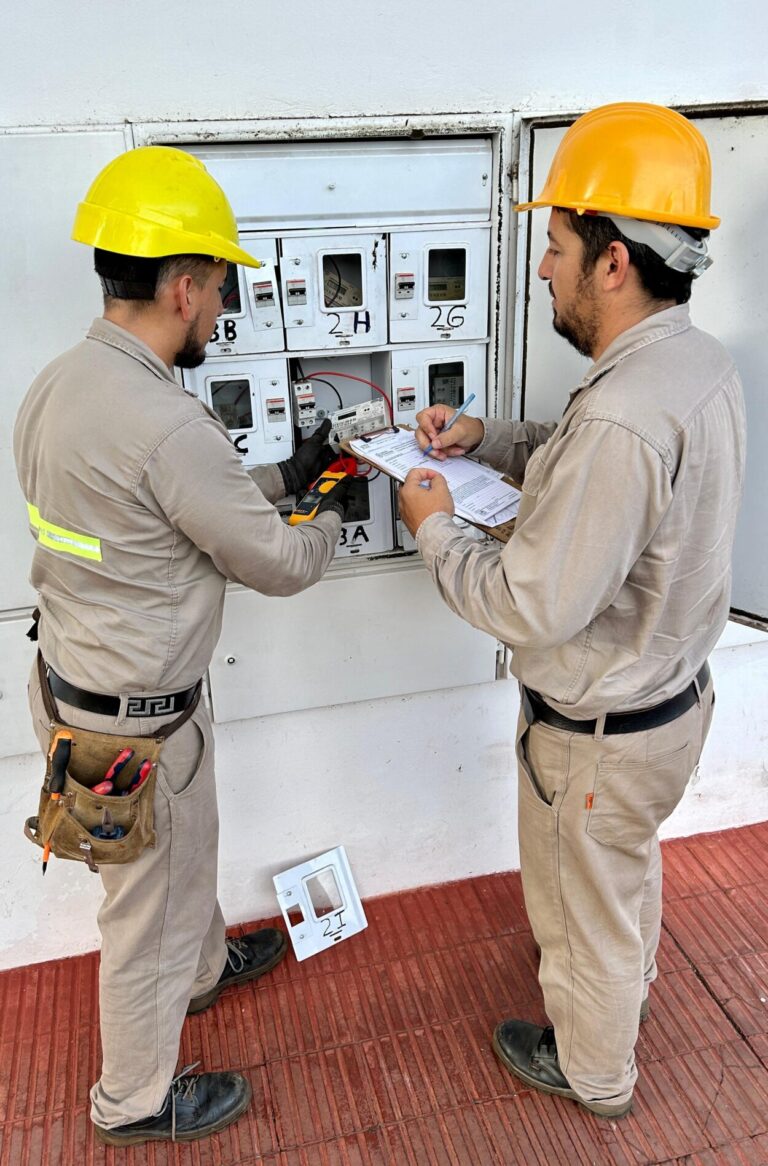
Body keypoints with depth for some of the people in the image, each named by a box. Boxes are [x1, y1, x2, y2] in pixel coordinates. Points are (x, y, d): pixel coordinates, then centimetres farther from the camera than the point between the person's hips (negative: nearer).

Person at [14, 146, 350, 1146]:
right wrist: (332, 516, 1)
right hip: (134, 720, -9)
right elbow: (277, 564, -19)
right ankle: (136, 1100, 40)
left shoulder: (58, 386, 0)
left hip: (79, 678, 9)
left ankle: (205, 965, 59)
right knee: (150, 905, 14)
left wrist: (283, 475, 11)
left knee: (185, 848, 31)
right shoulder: (166, 424, -30)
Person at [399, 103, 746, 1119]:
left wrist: (433, 527, -17)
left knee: (583, 909, 19)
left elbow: (534, 609, -32)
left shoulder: (622, 417, -36)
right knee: (631, 865, 34)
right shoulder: (699, 360, -4)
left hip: (599, 732, -9)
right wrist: (482, 437, 0)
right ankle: (630, 983, 64)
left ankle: (592, 1072, 48)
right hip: (674, 689, 9)